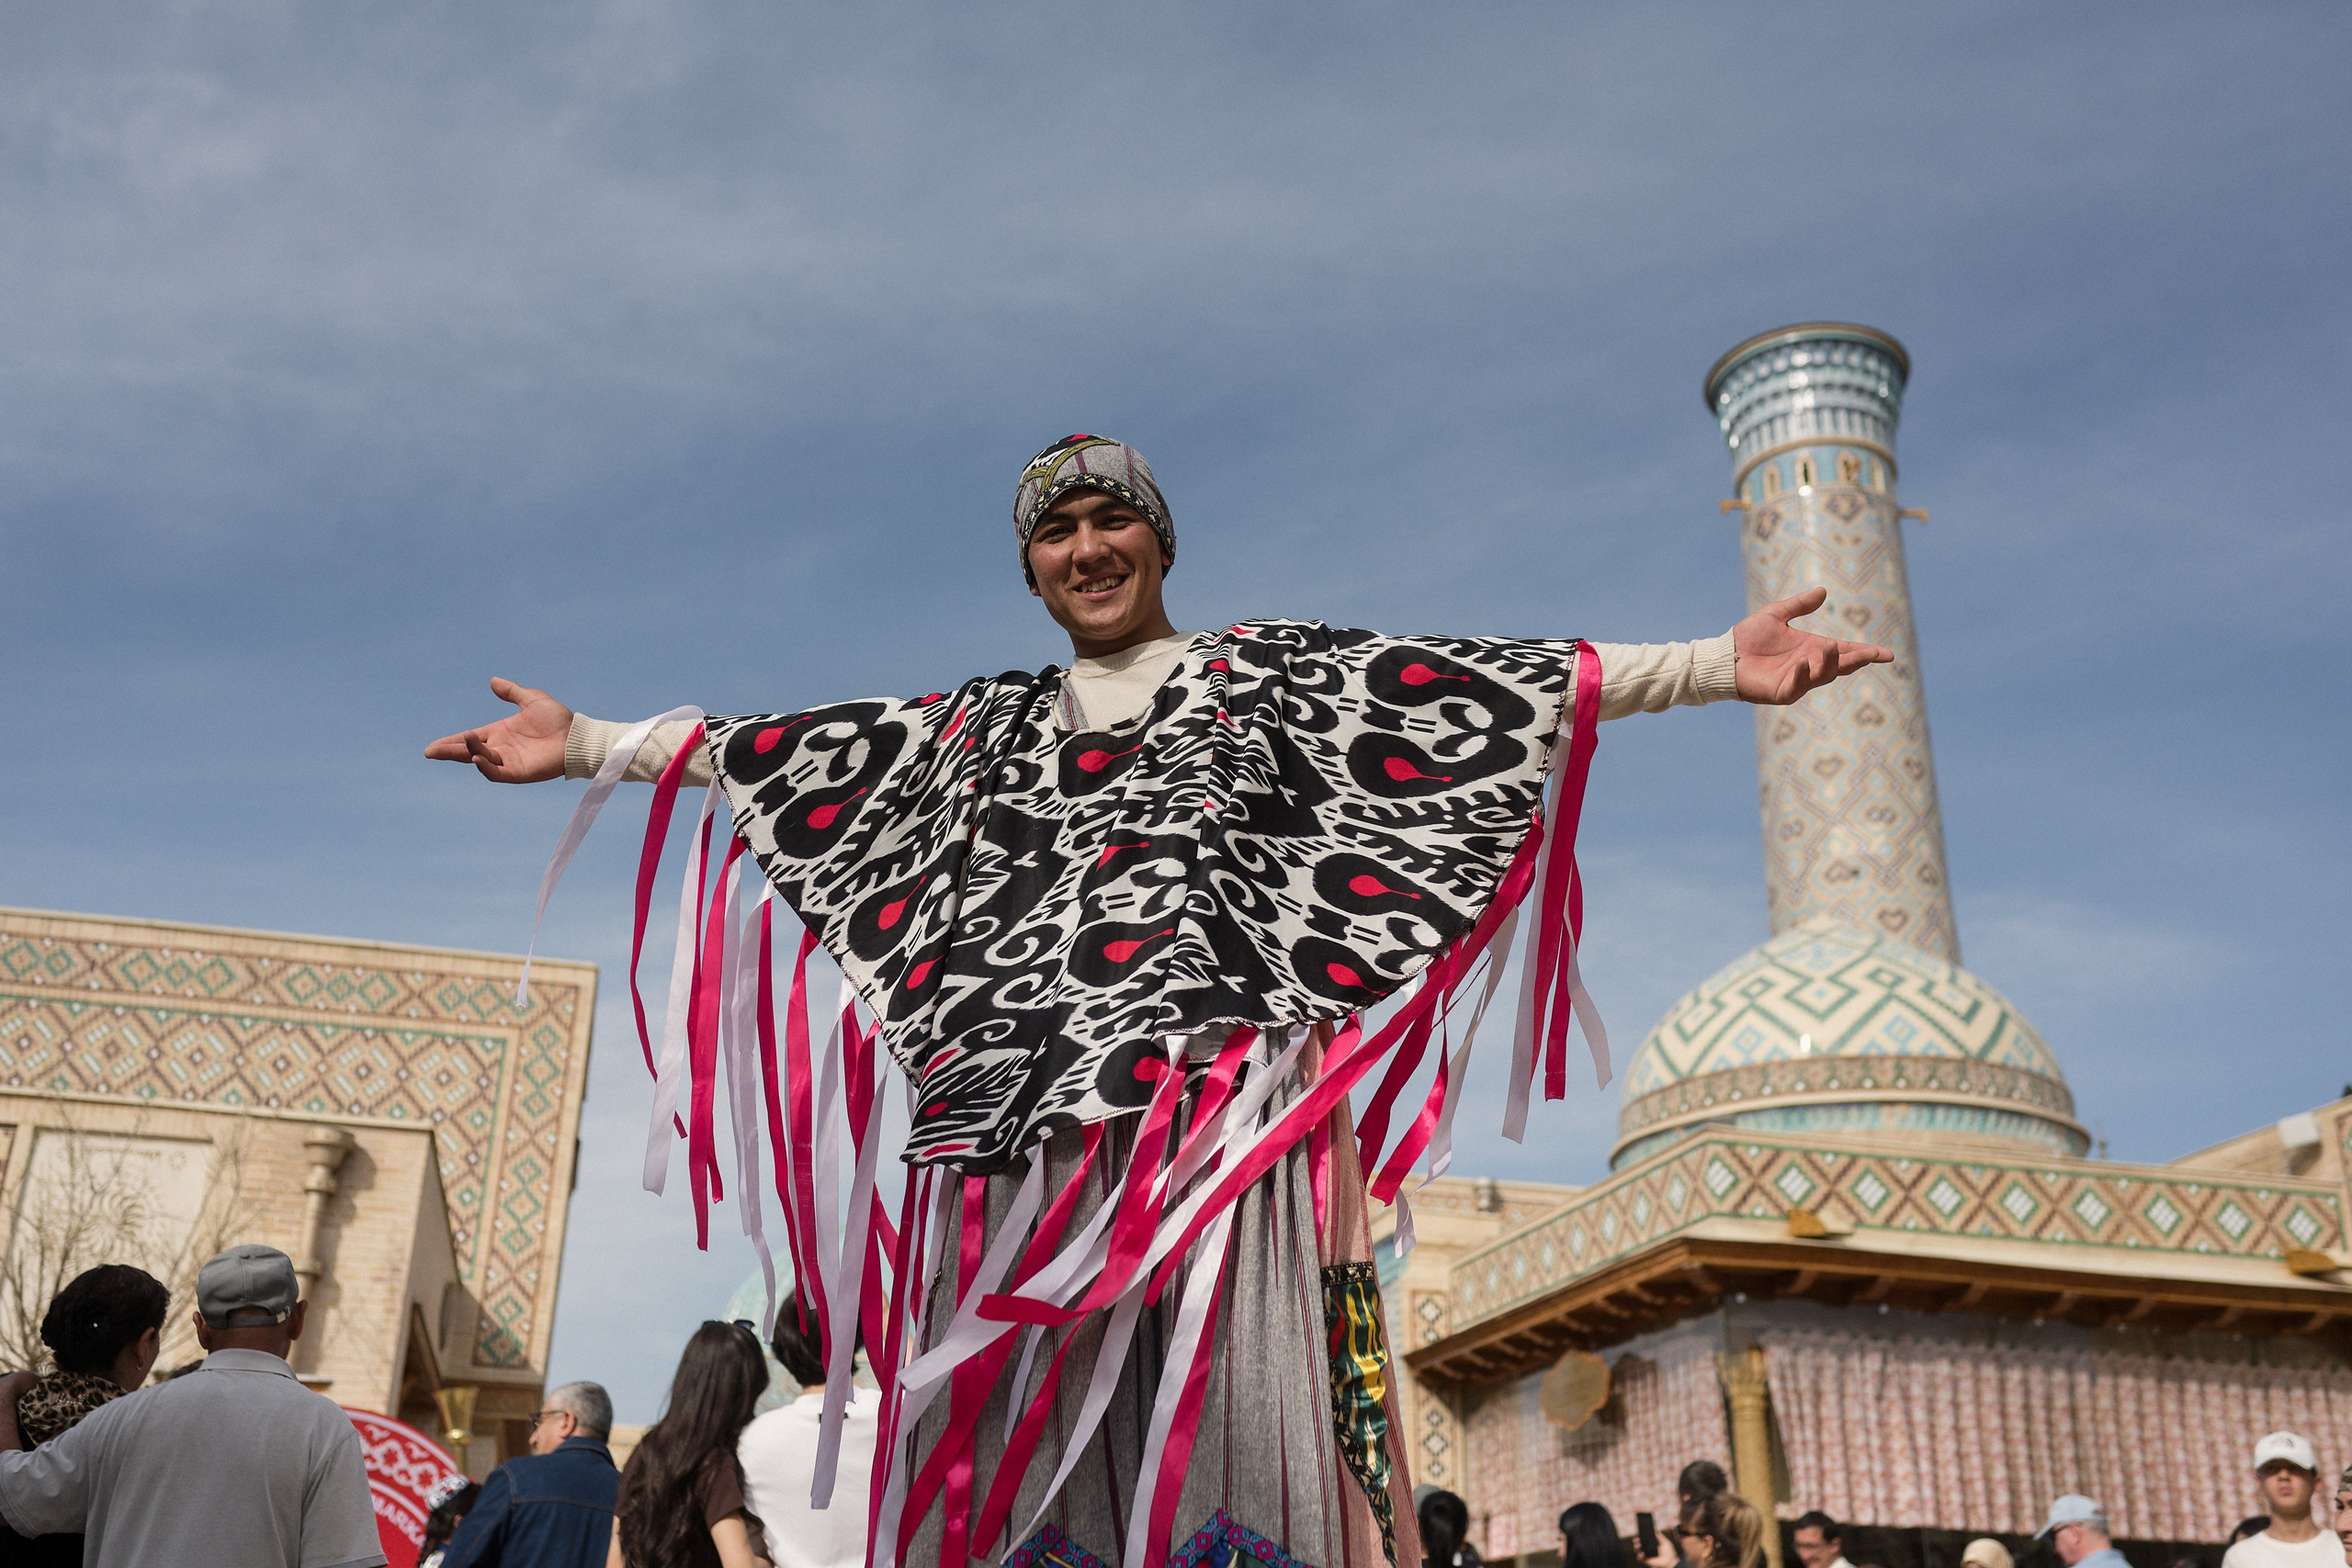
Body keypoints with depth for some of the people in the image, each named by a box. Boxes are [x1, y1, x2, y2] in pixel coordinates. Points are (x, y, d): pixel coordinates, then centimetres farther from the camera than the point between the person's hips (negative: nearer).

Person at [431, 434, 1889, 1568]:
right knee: (1013, 1440, -5)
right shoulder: (988, 724, 25)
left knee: (1235, 1419, -15)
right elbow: (784, 755, 25)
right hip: (1024, 1114, 3)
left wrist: (1717, 663, -5)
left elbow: (1499, 690, 5)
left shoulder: (1268, 669, 15)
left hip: (1227, 1095, -3)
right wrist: (591, 745, 22)